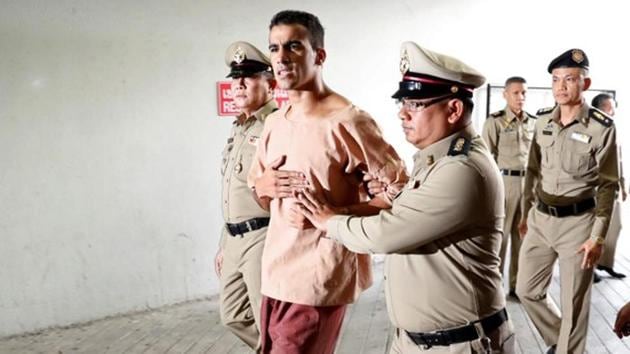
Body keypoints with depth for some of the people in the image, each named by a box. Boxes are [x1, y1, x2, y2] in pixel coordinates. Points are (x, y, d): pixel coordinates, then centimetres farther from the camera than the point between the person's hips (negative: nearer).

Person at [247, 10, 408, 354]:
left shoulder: (346, 121, -15)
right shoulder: (274, 122, 8)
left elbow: (400, 189, -14)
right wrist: (262, 185, -4)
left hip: (318, 277, -7)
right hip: (275, 272, 8)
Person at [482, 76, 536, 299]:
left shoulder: (533, 122, 11)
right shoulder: (494, 122, -5)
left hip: (529, 182, 5)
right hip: (504, 181, -5)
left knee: (523, 235, 10)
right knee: (499, 235, 1)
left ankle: (518, 285, 22)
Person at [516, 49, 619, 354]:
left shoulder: (602, 128, -10)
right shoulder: (542, 121, 4)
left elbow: (607, 186, -9)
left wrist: (598, 237, -13)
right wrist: (525, 214, 12)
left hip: (578, 223, -5)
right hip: (540, 219, 5)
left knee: (573, 303, 6)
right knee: (527, 290, 14)